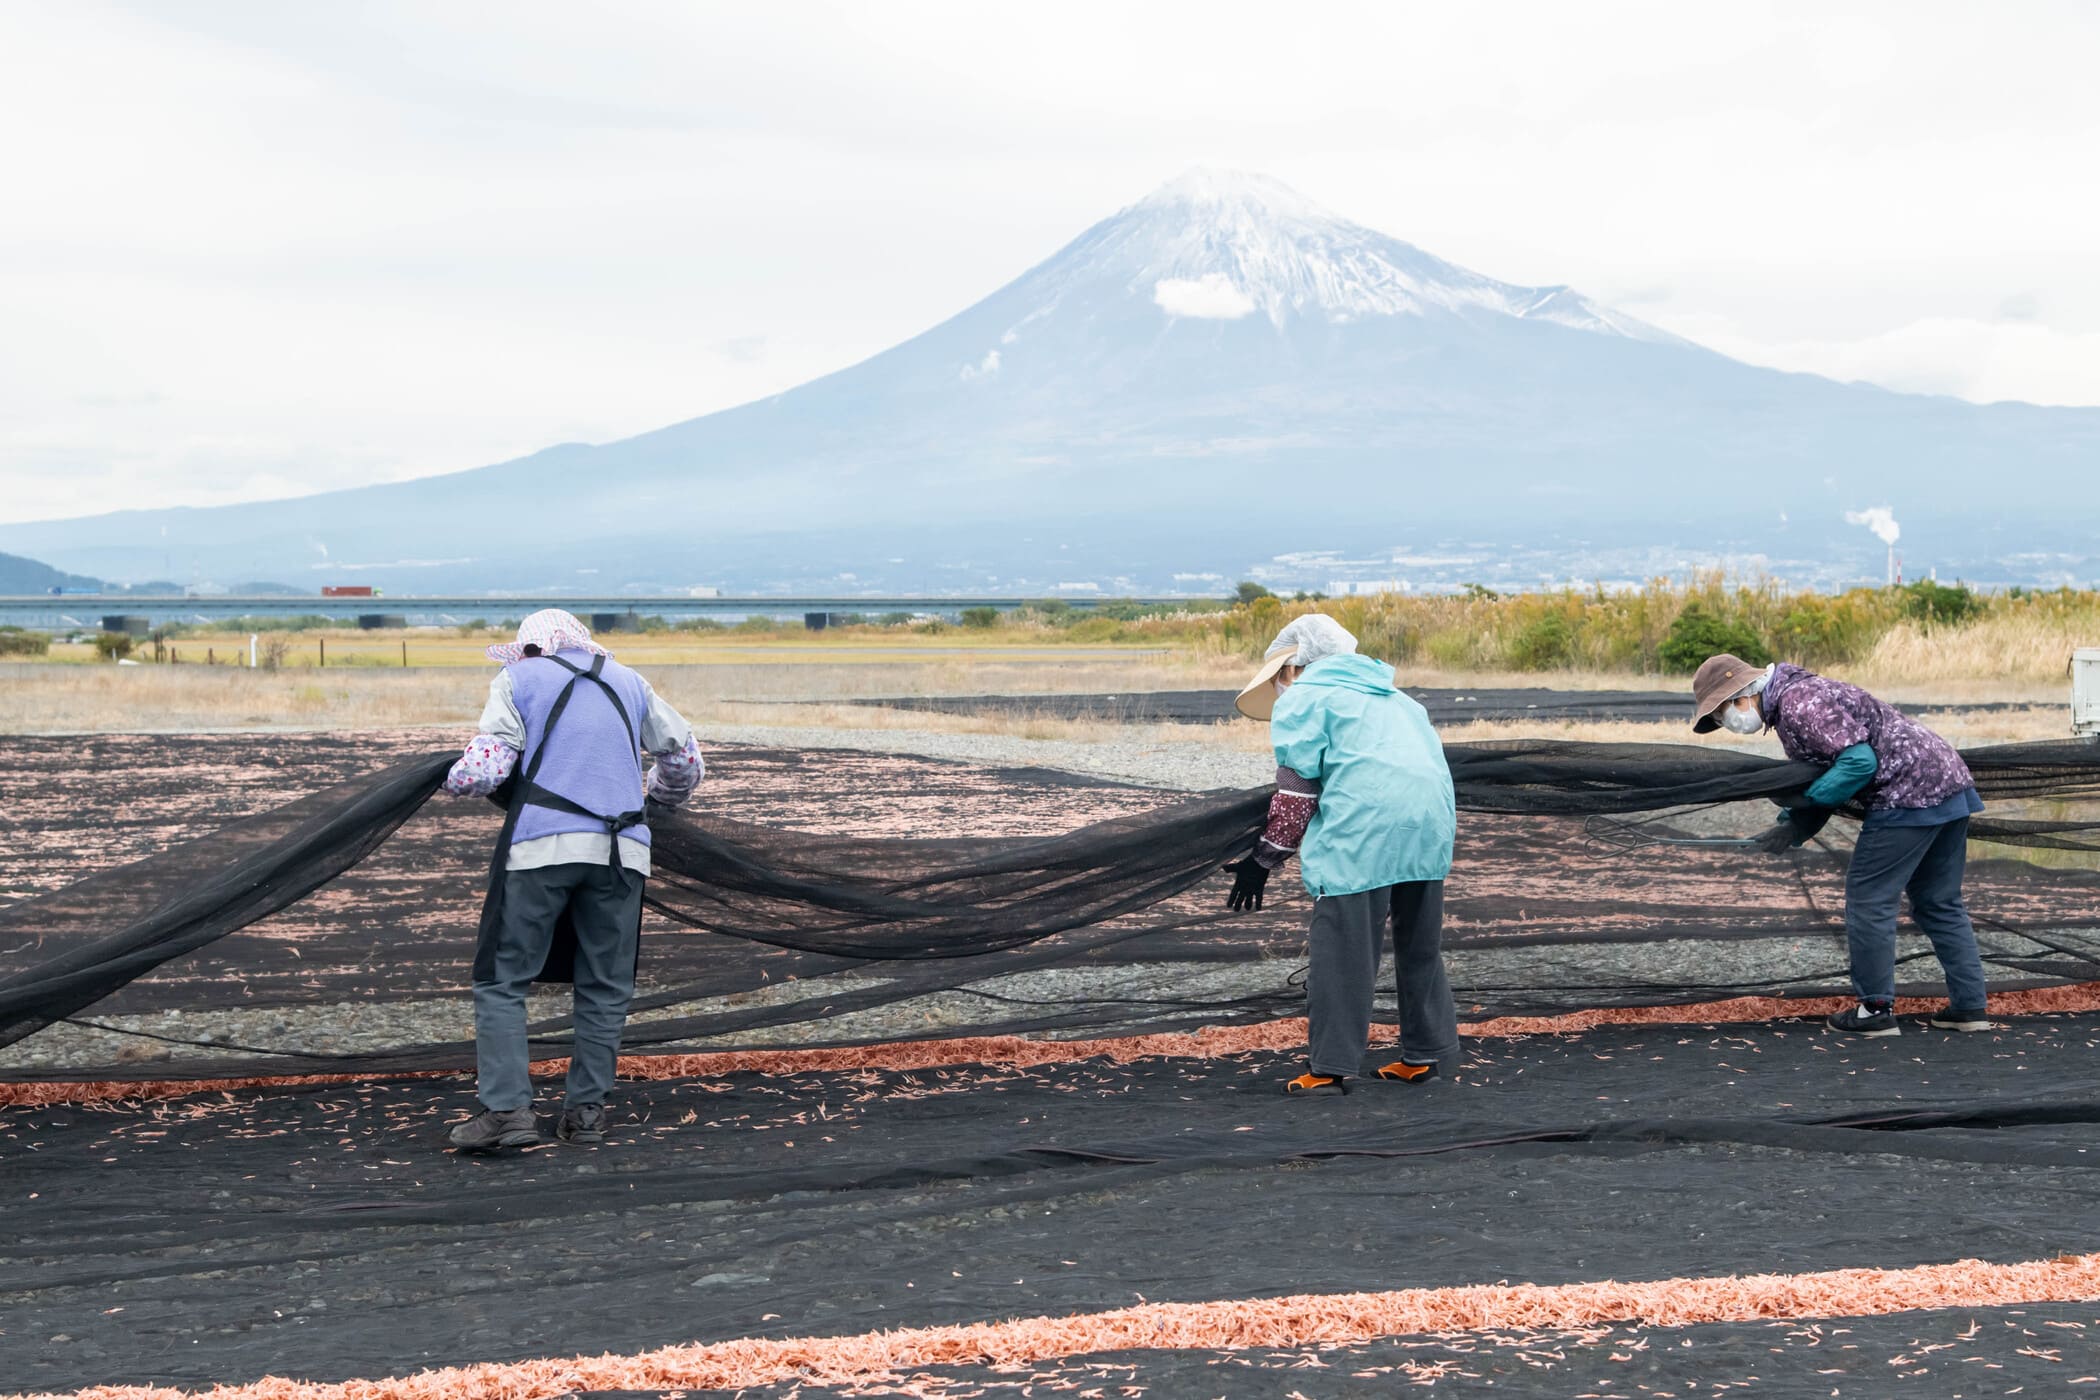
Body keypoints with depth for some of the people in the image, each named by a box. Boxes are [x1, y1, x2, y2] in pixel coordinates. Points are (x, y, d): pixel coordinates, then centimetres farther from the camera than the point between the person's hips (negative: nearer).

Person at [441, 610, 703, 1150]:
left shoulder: (518, 679, 10)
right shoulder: (629, 683, 21)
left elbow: (486, 767, -3)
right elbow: (685, 759, 26)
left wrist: (456, 782, 18)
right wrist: (651, 807, 43)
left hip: (541, 847, -3)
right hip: (620, 851, 3)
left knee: (501, 980, 2)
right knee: (604, 986, 11)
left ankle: (507, 1107, -8)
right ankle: (586, 1110, 9)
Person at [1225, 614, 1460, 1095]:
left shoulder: (1302, 698, 8)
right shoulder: (1394, 699, 31)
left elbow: (1296, 789, -1)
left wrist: (1264, 860, 5)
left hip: (1361, 832, -7)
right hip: (1431, 825, 7)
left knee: (1342, 952, -3)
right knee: (1420, 945, 17)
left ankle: (1331, 1066, -3)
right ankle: (1423, 1054, 22)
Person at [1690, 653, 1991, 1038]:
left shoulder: (1798, 705, -16)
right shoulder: (1798, 693, 18)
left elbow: (1859, 761, -22)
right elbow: (1818, 772, 19)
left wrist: (1805, 802, -13)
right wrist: (1793, 824, 3)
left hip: (1909, 795, -11)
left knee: (1868, 899, -2)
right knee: (1939, 902, 16)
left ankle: (1876, 1010, 4)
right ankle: (1970, 1006, 18)